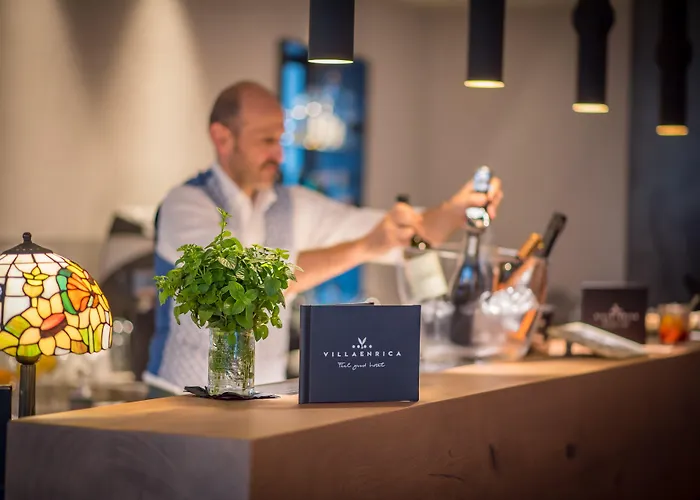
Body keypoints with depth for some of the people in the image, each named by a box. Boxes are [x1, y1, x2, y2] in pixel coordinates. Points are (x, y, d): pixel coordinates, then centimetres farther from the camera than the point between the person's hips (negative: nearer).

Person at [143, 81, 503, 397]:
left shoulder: (294, 207, 8)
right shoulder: (186, 205, -11)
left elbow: (405, 235, 6)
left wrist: (457, 210, -14)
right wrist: (363, 247, -32)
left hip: (265, 401, 5)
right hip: (189, 402, -5)